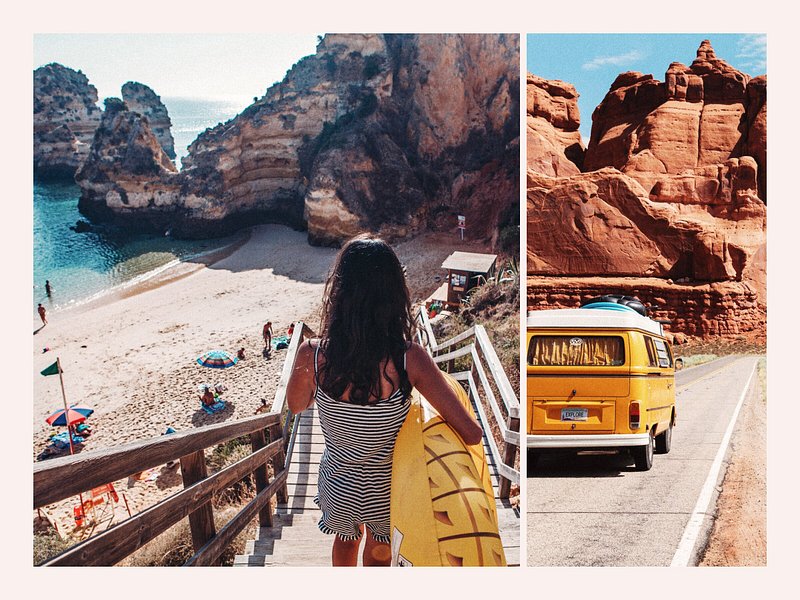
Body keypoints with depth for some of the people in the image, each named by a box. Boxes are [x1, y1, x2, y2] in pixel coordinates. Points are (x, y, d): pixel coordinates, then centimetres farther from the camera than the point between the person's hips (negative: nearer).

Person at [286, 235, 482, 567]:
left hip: (338, 487, 2)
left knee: (345, 539, 35)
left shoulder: (312, 354, -27)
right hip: (386, 490, -1)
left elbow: (295, 405, -3)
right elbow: (472, 434, -27)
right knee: (378, 553, 31)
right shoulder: (410, 359, -31)